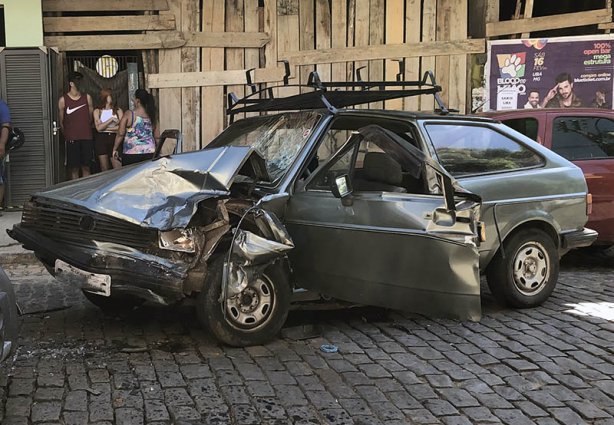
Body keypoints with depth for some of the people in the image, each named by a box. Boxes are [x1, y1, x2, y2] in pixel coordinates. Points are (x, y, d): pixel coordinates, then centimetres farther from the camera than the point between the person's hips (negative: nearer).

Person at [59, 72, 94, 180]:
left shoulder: (87, 97, 7)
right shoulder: (63, 100, 0)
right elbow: (61, 121, 5)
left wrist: (85, 129, 12)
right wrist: (67, 135, 4)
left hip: (87, 138, 2)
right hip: (72, 139, -2)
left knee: (86, 167, 5)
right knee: (74, 168, 0)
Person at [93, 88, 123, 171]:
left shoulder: (118, 110, 9)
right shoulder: (97, 111, 8)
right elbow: (98, 128, -4)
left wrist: (105, 128, -4)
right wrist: (111, 119, -9)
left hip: (114, 139, 0)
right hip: (101, 139, 0)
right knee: (104, 169, 1)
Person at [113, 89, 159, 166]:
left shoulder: (129, 114, -4)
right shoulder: (151, 115, 7)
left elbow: (120, 134, -6)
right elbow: (157, 136, 10)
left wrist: (115, 149, 3)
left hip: (132, 153, -4)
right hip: (149, 152, 4)